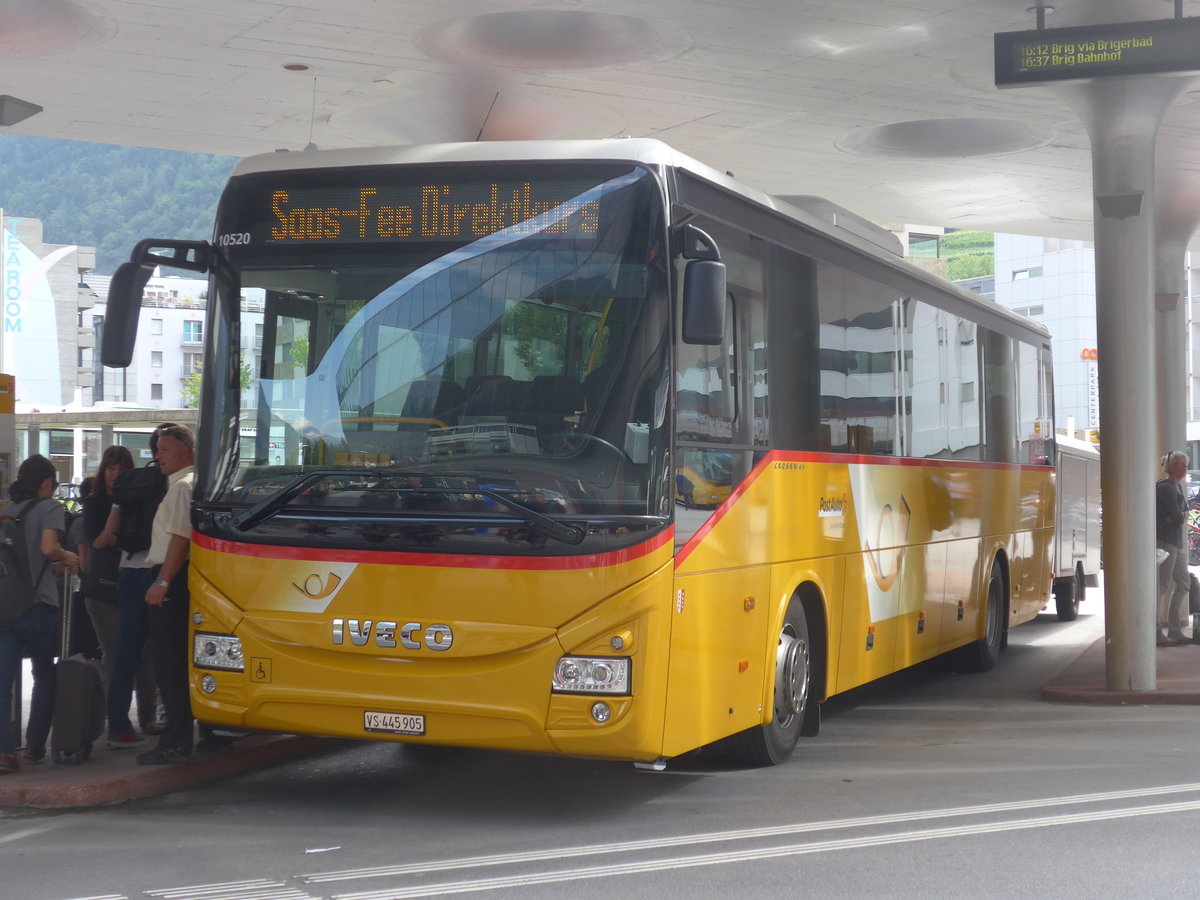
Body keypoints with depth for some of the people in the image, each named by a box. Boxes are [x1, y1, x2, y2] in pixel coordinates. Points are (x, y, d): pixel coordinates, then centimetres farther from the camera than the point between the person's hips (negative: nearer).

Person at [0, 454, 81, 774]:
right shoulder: (50, 508, -3)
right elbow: (48, 547, -19)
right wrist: (68, 557, 2)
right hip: (38, 604, -4)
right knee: (45, 676, 16)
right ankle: (35, 745, 18)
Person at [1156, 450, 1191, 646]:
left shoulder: (1177, 487, 18)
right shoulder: (1165, 487, -13)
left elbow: (1184, 512, 12)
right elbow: (1177, 516, -18)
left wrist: (1180, 516, -10)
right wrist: (1181, 517, 4)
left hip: (1176, 543, 10)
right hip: (1164, 540, -10)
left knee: (1183, 584, 12)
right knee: (1162, 585, -11)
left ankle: (1174, 631, 16)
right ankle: (1154, 632, -11)